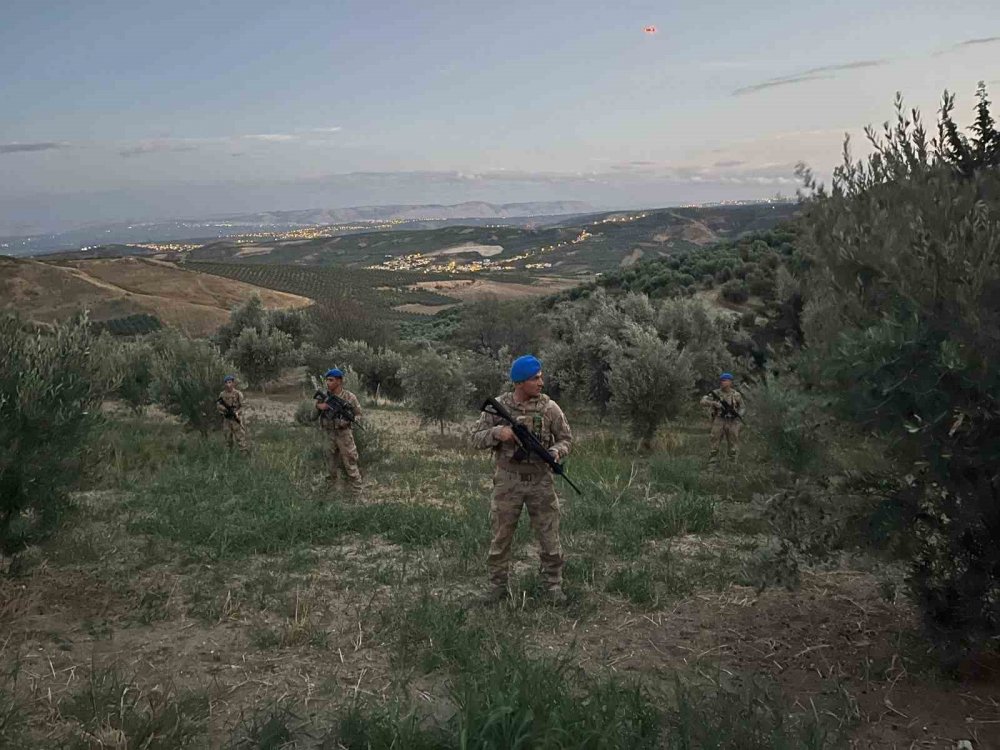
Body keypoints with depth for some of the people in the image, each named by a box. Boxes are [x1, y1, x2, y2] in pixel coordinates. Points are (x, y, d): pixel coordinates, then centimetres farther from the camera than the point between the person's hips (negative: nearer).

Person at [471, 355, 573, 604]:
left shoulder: (549, 408, -4)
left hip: (541, 481, 1)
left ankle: (552, 585, 20)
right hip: (508, 481, 0)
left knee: (549, 536, 6)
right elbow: (477, 438, -1)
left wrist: (555, 452, -18)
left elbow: (566, 438, 4)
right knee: (501, 536, 8)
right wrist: (497, 433, -21)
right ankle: (497, 585, 22)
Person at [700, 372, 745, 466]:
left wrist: (739, 414, -9)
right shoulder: (716, 393, -1)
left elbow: (742, 408, 12)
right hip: (719, 421, -1)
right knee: (714, 443, -3)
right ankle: (712, 464, 3)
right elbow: (703, 402, -6)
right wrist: (714, 403, -22)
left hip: (732, 422, 1)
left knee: (733, 445, 3)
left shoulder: (736, 395, 2)